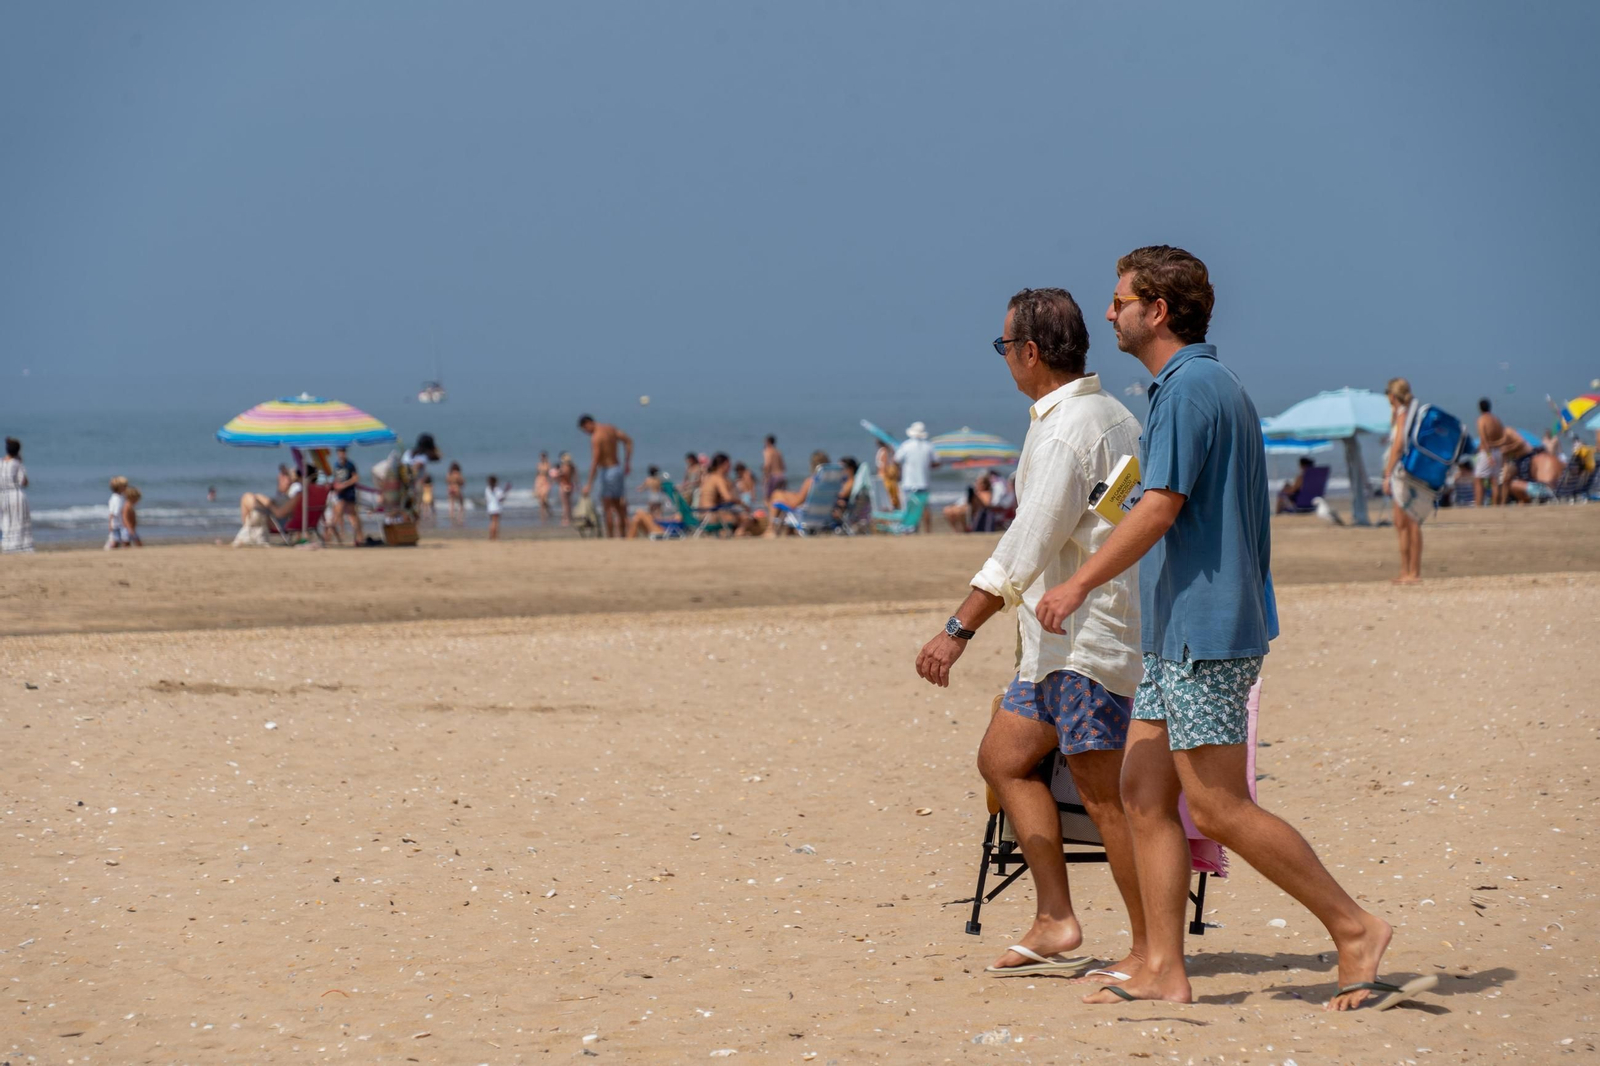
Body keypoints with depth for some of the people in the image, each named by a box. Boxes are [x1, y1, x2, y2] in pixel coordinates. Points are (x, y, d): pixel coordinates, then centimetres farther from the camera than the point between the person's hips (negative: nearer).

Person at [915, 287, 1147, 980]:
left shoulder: (1066, 428, -16)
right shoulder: (1112, 416, 14)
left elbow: (1028, 546, -21)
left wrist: (959, 629, -20)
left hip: (1090, 635, -11)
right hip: (1059, 640, 11)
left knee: (1103, 793, -7)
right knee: (1003, 757, 12)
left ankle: (1152, 950, -2)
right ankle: (1056, 922, 9)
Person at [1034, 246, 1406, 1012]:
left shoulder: (1191, 389, -14)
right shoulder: (1218, 388, 17)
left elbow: (1160, 508, -20)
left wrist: (1079, 583, -15)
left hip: (1206, 632, -10)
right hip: (1177, 633, 10)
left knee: (1217, 808, -8)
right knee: (1144, 792, 7)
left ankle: (1353, 928, -1)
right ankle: (1163, 970, 7)